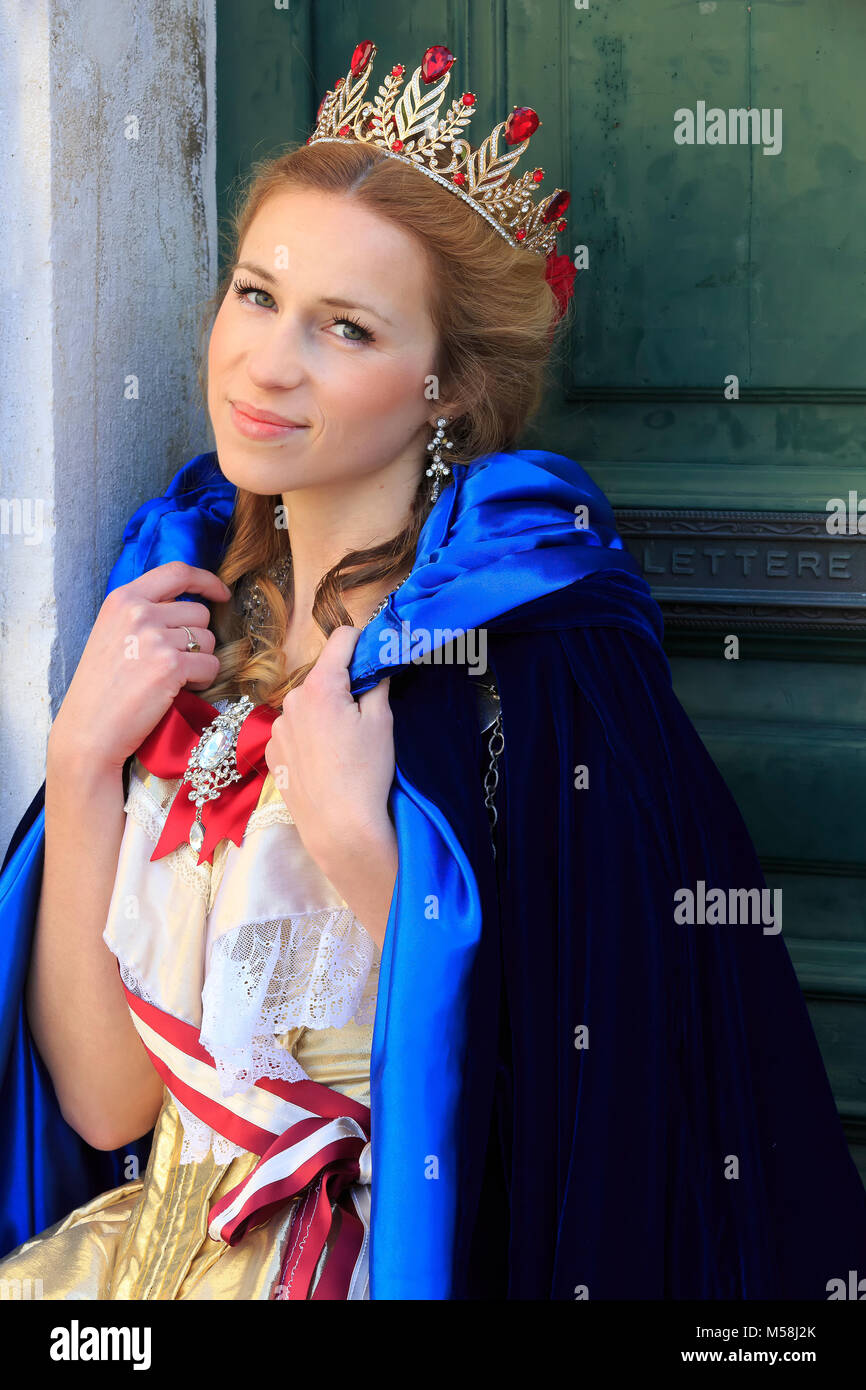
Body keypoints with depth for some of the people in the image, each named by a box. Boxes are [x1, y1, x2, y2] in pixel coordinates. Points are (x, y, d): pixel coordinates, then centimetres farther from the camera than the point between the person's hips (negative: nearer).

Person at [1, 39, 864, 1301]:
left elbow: (589, 1122, -16)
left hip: (411, 1261, -4)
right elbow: (103, 1100, 2)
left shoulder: (539, 642, -10)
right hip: (166, 1246, 4)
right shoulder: (188, 609, 6)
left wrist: (353, 838, -18)